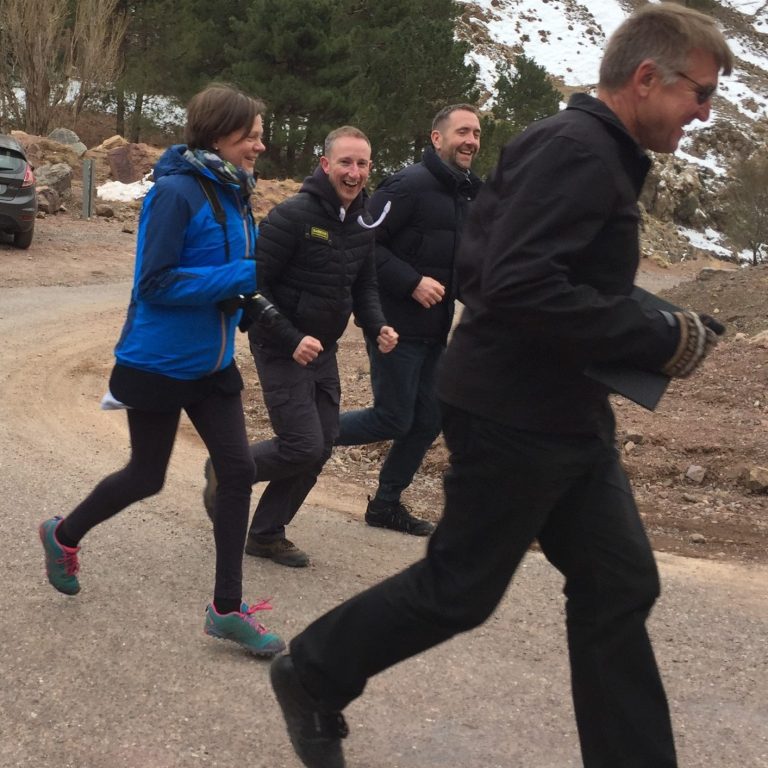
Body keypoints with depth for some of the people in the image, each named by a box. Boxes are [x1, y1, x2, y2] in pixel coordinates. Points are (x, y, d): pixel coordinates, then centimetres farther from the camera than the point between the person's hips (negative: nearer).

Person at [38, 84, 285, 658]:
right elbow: (156, 282, -25)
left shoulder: (233, 193, 4)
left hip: (212, 363, 7)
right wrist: (245, 276, -27)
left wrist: (253, 289, -4)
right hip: (159, 365, -7)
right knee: (147, 476, 9)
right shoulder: (176, 192, -21)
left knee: (239, 471, 1)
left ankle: (227, 608, 11)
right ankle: (64, 535, 39)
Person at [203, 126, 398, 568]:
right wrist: (292, 339, -24)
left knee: (322, 447, 7)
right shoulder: (294, 216, -19)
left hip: (323, 350, 8)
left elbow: (365, 286, 14)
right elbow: (253, 285, -18)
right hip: (281, 349, -7)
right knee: (304, 447, -12)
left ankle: (267, 534, 22)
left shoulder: (364, 224, 4)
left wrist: (377, 327, -5)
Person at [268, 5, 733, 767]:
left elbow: (482, 265, 16)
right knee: (458, 590, 4)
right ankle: (313, 674, 25)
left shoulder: (593, 151, 14)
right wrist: (656, 339, -22)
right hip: (516, 417, -10)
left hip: (567, 417, 10)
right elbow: (519, 286, -29)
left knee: (617, 589, 10)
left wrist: (640, 330, 9)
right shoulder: (577, 151, -18)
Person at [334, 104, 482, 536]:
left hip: (434, 331, 8)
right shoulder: (411, 185, -15)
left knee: (428, 421, 11)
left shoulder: (468, 194, 12)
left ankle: (387, 503, 25)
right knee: (394, 419, -4)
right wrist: (412, 282, -25)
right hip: (398, 326, -8)